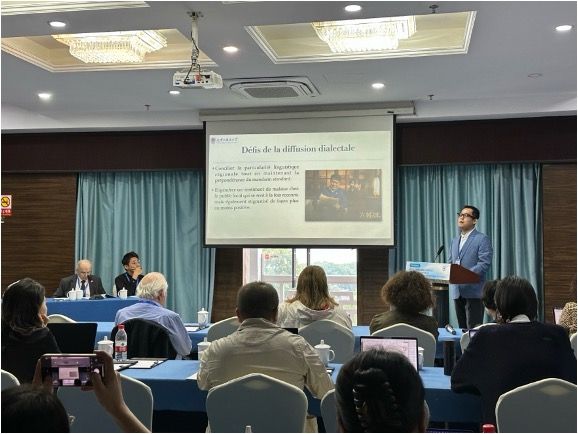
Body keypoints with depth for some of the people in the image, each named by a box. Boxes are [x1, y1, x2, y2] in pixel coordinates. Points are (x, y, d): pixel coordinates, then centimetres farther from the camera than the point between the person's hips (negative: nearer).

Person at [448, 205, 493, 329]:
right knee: (461, 328, 9)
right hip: (457, 291, 7)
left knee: (473, 329, -7)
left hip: (473, 291, -7)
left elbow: (485, 263, -13)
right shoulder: (455, 240, 20)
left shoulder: (482, 239, -4)